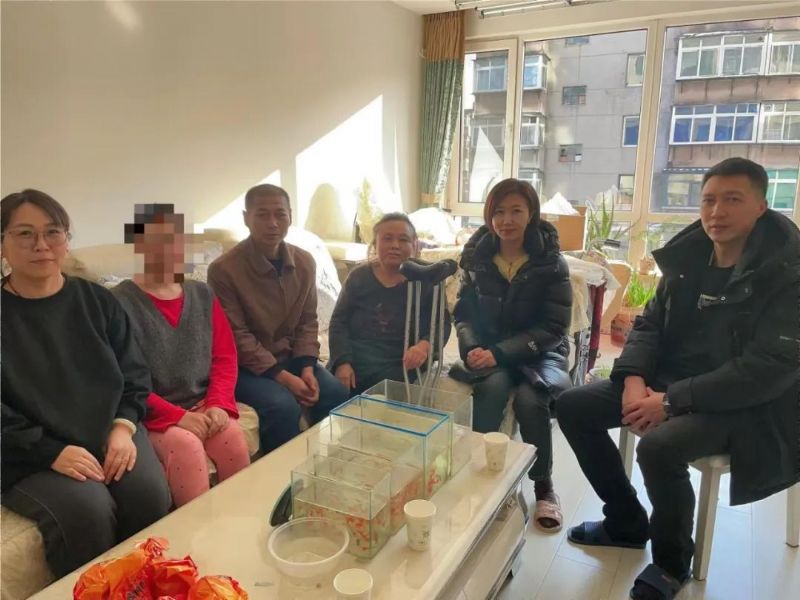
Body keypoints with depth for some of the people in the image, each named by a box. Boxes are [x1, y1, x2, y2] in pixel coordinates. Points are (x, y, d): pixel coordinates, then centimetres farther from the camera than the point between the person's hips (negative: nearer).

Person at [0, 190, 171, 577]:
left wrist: (124, 426, -8)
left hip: (110, 435, 3)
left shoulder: (97, 301, 9)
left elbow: (135, 374, 10)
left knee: (150, 495, -22)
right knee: (87, 508, -28)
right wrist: (51, 452, -16)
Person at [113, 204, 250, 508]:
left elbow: (225, 357, 7)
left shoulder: (203, 295, 9)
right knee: (185, 446, -30)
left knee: (234, 437, -23)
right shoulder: (120, 303, -7)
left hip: (204, 407, 4)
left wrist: (218, 405, -9)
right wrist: (175, 416, -16)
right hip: (152, 415, -3)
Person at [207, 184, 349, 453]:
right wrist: (281, 376, -21)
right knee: (283, 406, -30)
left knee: (337, 393, -17)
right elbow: (237, 338, -16)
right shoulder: (223, 269, -17)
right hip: (244, 365, -5)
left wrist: (307, 367, -9)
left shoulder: (304, 262, 0)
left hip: (290, 357, 5)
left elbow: (308, 321, 6)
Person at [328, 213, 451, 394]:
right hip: (352, 360, 2)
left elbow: (442, 324, 0)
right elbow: (339, 321, 4)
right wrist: (342, 362, -11)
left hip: (399, 365, -1)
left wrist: (424, 345, -23)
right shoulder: (359, 276, 5)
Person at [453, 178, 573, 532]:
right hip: (489, 351, 2)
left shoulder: (551, 263, -8)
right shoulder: (477, 258, 1)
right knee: (493, 385, -32)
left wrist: (500, 353, -23)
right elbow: (463, 313, 4)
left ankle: (544, 488, -8)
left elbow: (553, 328, -12)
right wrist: (473, 348, -17)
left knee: (529, 398, -30)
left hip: (539, 353, -1)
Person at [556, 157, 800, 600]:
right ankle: (627, 521, 13)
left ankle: (672, 560, -1)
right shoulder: (688, 258, 4)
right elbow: (650, 324, 9)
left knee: (658, 446, -33)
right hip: (669, 380, 7)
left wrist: (673, 400, -25)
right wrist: (634, 379, -11)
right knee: (573, 407, -4)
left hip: (745, 404, -6)